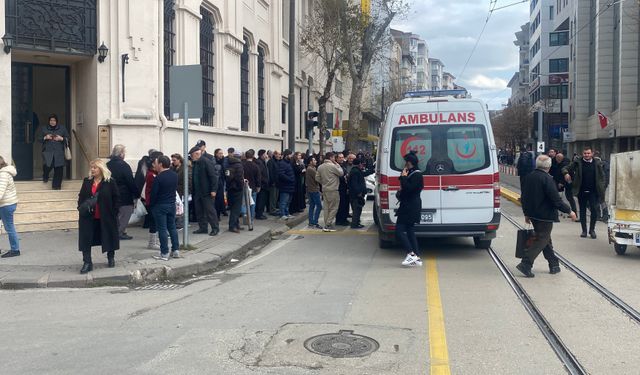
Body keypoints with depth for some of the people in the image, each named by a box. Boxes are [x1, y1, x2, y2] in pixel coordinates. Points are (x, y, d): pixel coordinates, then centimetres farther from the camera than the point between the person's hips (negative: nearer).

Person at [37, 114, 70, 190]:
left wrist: (61, 138, -9)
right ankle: (45, 177, 15)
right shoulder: (43, 128, 9)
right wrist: (45, 138, -8)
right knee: (47, 166, -18)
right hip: (47, 151, -1)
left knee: (58, 169, -3)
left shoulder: (62, 128, 9)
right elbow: (38, 138, 11)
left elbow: (68, 139, 10)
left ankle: (56, 185, 9)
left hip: (59, 153, 1)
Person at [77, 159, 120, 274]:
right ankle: (87, 263, 2)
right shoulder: (87, 182, 8)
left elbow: (117, 198, -4)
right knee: (86, 239, -3)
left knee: (108, 237, 11)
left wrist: (114, 213, -11)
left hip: (105, 217, -3)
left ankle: (111, 258, 31)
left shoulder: (110, 182, -6)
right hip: (88, 217, 3)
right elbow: (81, 197, 11)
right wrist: (81, 208, -7)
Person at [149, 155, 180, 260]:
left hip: (160, 206, -6)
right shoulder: (175, 175, 1)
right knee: (172, 227, 14)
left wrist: (151, 205, -2)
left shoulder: (158, 178, -18)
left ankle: (164, 253, 2)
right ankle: (176, 250, 16)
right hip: (172, 204, 6)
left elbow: (153, 193, -14)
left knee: (162, 229, 0)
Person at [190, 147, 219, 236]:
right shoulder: (195, 163, 11)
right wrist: (193, 191, 13)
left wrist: (213, 190, -21)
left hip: (207, 192, -8)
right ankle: (203, 228, 20)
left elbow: (213, 176, -17)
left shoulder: (206, 162, -13)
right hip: (197, 192, 8)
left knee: (210, 210, -2)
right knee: (199, 211, 11)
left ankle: (215, 228, 7)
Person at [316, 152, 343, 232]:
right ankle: (328, 225, -6)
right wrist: (337, 164, 2)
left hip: (324, 189, 7)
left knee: (326, 208, 12)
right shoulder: (333, 166, -14)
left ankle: (327, 224, 14)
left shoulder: (320, 167, 8)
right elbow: (341, 173, -6)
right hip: (333, 190, -7)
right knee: (333, 208, -2)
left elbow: (317, 178, 9)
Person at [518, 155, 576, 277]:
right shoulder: (547, 179, -19)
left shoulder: (530, 177, 4)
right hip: (545, 216, -8)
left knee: (545, 239, 17)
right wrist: (569, 211, -8)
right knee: (541, 240, -1)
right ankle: (525, 264, -9)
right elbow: (556, 200, -20)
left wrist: (527, 213, 21)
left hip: (533, 215, 8)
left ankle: (554, 264, 25)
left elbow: (524, 197, 12)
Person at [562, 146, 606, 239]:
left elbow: (602, 176, 3)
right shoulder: (578, 163, -2)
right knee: (582, 211, 9)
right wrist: (566, 173, -24)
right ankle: (584, 230, 19)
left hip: (593, 192, 0)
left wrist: (601, 189, -5)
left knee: (594, 210, -4)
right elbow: (565, 169, -1)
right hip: (581, 192, 1)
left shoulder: (597, 164, 1)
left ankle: (592, 230, 12)